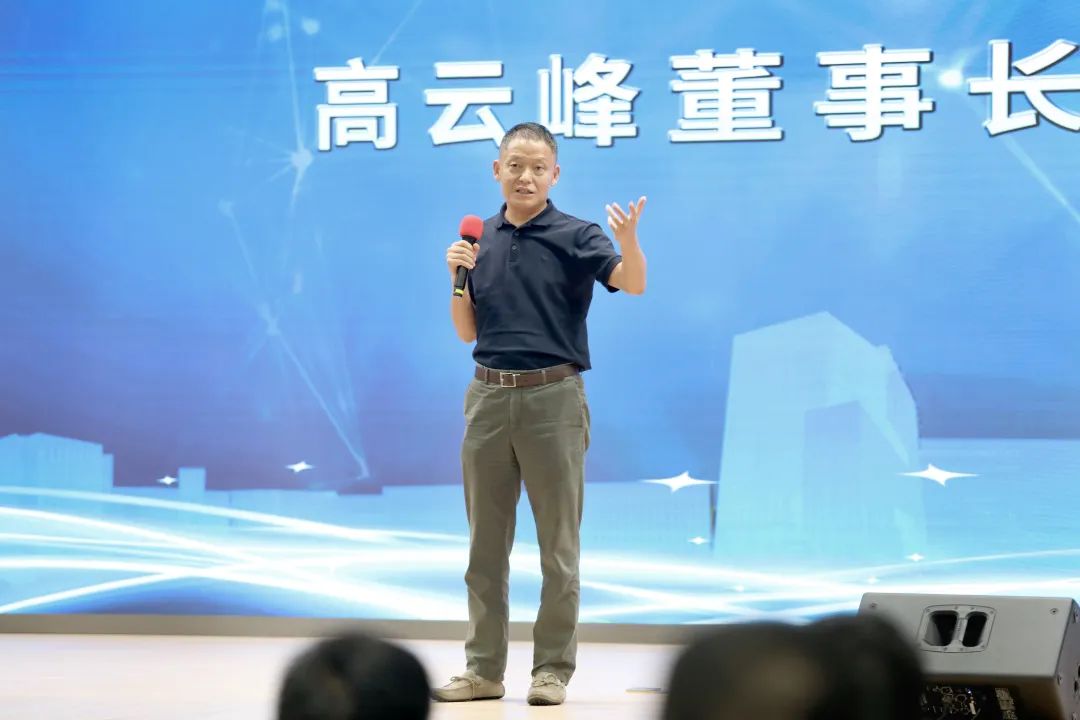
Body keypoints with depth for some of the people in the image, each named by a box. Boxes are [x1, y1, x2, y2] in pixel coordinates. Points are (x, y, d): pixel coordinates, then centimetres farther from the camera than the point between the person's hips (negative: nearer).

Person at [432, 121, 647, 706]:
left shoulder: (575, 236, -3)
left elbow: (632, 283, -20)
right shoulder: (480, 239, 11)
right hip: (489, 398, 5)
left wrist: (629, 239, -41)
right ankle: (483, 669, 16)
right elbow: (468, 332, 14)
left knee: (558, 544, 1)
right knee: (486, 545, 9)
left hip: (552, 399, -4)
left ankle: (553, 669, 7)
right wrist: (458, 275, -3)